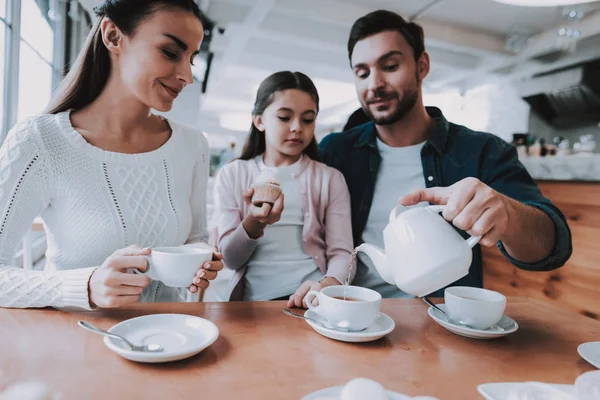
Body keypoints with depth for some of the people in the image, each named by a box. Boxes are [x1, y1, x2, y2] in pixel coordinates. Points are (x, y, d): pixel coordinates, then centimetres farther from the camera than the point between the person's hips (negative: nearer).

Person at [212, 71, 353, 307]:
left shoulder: (330, 179, 7)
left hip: (309, 296, 1)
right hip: (254, 300, 0)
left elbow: (341, 252, -2)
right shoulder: (232, 175, 6)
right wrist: (253, 224, -16)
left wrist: (326, 286, -23)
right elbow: (230, 260, 4)